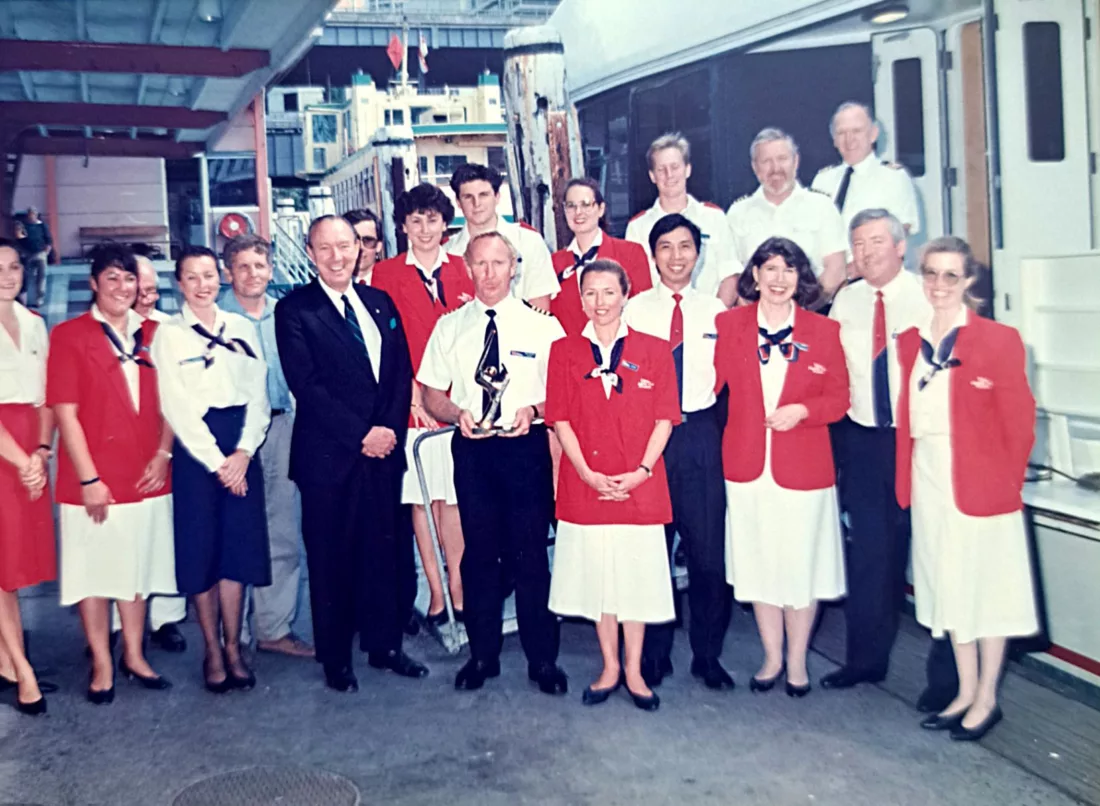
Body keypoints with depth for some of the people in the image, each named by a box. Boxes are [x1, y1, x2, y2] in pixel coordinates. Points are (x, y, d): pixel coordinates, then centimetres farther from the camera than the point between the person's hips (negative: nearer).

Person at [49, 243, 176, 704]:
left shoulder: (152, 334, 9)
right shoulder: (70, 335, -3)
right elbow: (65, 412, -8)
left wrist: (163, 454, -5)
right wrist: (88, 478, -12)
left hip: (146, 475, 4)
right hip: (94, 482, -4)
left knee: (138, 568, 12)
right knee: (94, 571, 5)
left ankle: (134, 656, 26)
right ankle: (102, 665, 17)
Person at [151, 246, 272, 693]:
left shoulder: (242, 328, 9)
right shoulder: (168, 335, 0)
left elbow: (258, 394, 4)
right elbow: (177, 407, -5)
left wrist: (243, 452, -8)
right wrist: (216, 461, -9)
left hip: (242, 449, 3)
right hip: (195, 450, -2)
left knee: (238, 547, 3)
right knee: (202, 550, 1)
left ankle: (233, 648, 14)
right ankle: (212, 652, 13)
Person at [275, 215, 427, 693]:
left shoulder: (381, 303, 13)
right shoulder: (295, 310, -3)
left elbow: (402, 374, 10)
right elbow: (306, 385, -11)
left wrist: (390, 429, -5)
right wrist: (360, 434, -14)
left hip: (384, 449, 4)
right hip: (328, 455, -4)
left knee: (386, 551, 9)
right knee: (331, 558, 5)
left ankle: (385, 645, 24)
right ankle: (335, 659, 19)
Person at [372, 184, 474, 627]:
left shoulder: (462, 270, 10)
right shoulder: (387, 273, 5)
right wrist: (413, 392, -10)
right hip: (412, 402, -1)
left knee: (454, 498, 2)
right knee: (421, 498, 3)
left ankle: (457, 589, 13)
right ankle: (435, 593, 12)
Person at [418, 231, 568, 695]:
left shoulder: (542, 326, 3)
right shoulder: (449, 327, 9)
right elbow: (431, 395, 11)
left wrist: (533, 410, -17)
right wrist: (457, 413, -10)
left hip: (526, 445, -2)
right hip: (472, 448, 2)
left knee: (531, 553, 1)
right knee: (479, 552, 8)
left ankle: (542, 659, 14)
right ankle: (482, 654, 23)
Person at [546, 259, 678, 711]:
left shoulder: (653, 350, 3)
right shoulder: (564, 351, 4)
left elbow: (664, 418, 0)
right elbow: (560, 419, 0)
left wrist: (642, 470, -11)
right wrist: (587, 473, -10)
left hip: (640, 484, 0)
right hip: (585, 483, 1)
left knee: (637, 573, 5)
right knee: (597, 573, 8)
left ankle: (634, 671, 18)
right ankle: (610, 668, 23)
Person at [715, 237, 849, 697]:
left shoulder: (823, 331, 1)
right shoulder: (729, 324, 4)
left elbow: (839, 398, 2)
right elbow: (712, 381, 2)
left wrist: (802, 410, -14)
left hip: (803, 468, -1)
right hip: (747, 465, 1)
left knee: (800, 566, 6)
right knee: (757, 564, 10)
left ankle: (797, 660, 24)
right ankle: (772, 657, 27)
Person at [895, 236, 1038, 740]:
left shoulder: (998, 340, -8)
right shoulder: (910, 343, 7)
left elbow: (1019, 421, -6)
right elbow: (907, 417, 9)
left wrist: (1006, 480, -7)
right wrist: (909, 479, 2)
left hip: (979, 484, -5)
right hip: (929, 483, 5)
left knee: (986, 589, 5)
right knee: (948, 589, 14)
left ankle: (986, 699, 19)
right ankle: (965, 693, 27)